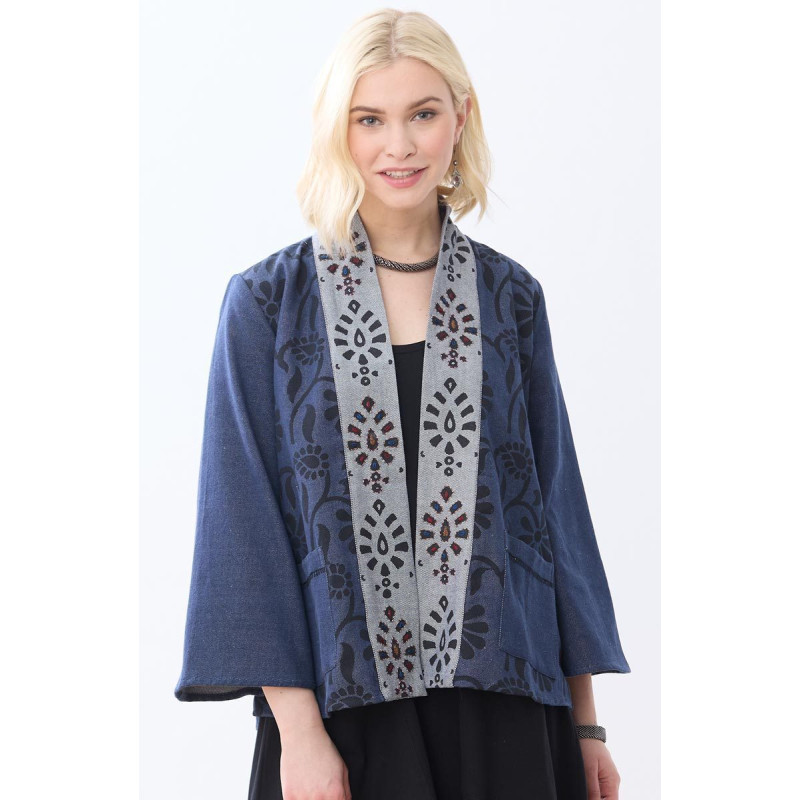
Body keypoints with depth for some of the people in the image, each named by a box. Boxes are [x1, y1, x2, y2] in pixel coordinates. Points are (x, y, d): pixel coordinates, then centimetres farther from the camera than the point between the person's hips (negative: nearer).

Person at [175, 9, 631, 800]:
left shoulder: (510, 297, 6)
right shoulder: (267, 303, -1)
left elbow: (554, 499, 8)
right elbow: (247, 520, -4)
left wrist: (585, 720, 7)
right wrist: (296, 729, -12)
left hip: (503, 703, 2)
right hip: (343, 700, -2)